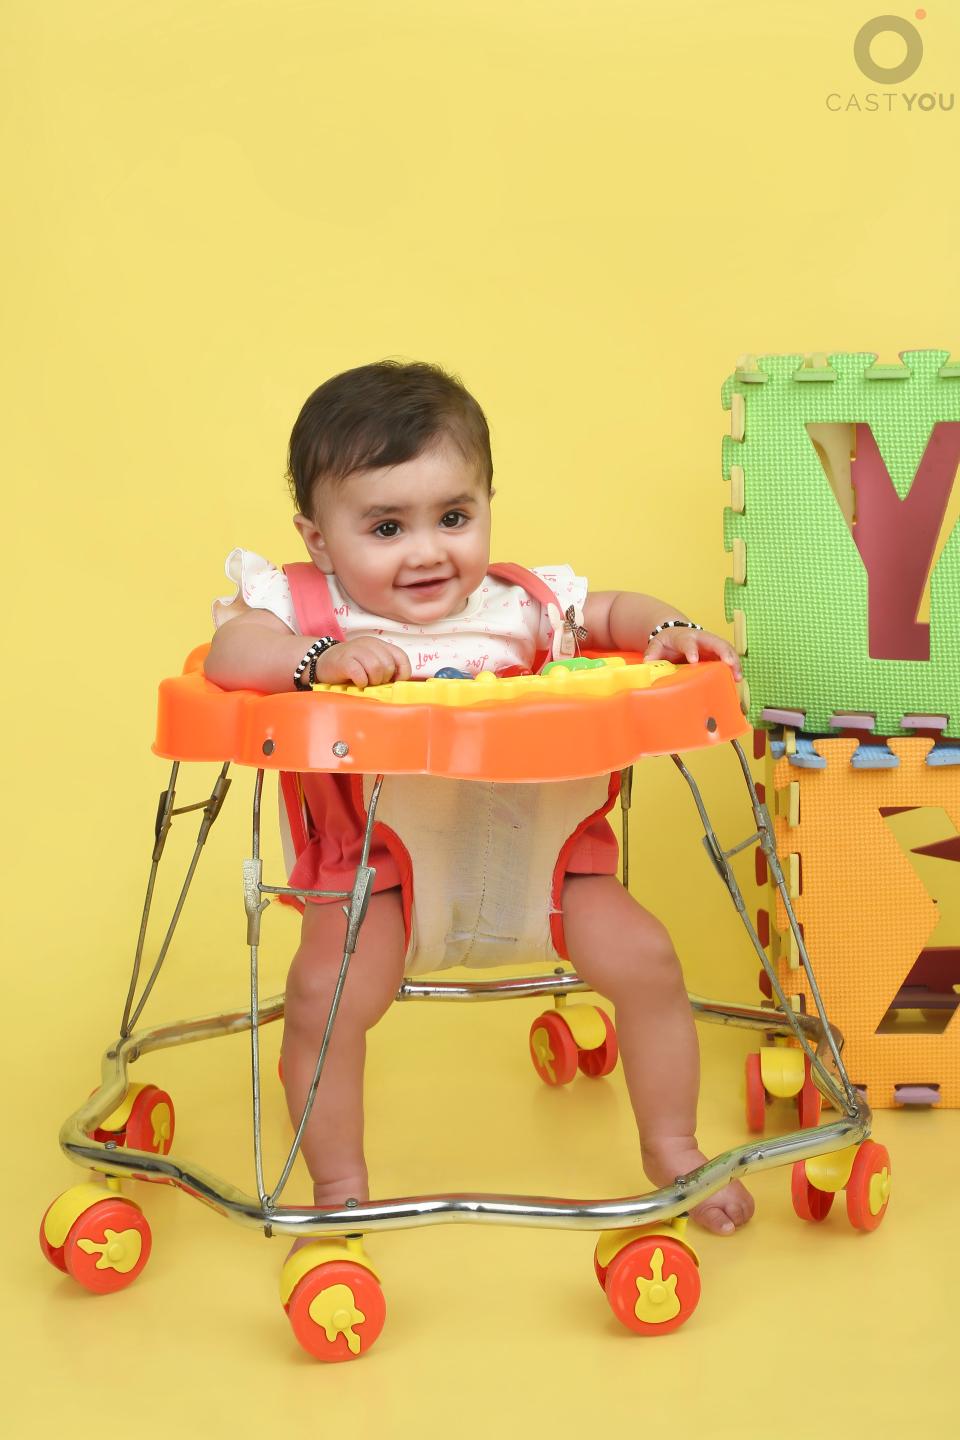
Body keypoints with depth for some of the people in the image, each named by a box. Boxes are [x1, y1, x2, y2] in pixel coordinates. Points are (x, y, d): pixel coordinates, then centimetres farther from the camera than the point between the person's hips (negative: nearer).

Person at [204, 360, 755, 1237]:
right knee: (324, 997, -22)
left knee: (645, 961, -6)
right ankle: (339, 1190, 5)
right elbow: (229, 655, -21)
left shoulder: (515, 604, 2)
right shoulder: (310, 608, -6)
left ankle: (672, 1149, 19)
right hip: (375, 851, -2)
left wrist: (668, 627, -4)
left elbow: (607, 612, 16)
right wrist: (320, 659, -37)